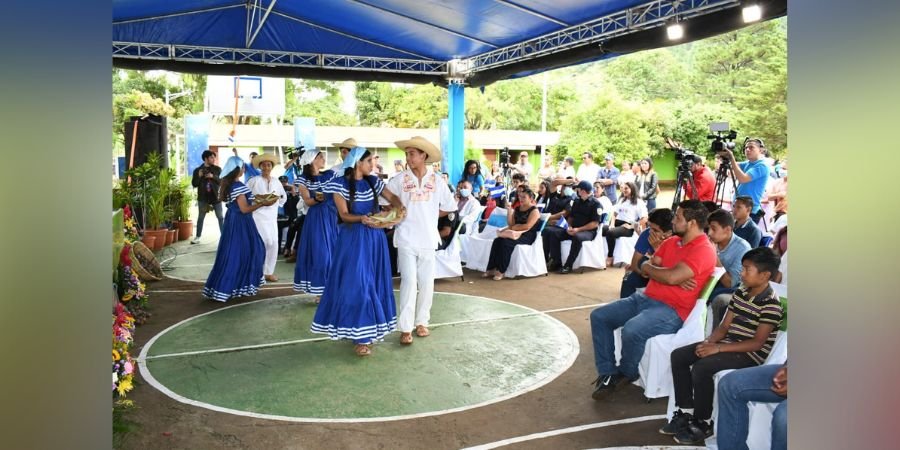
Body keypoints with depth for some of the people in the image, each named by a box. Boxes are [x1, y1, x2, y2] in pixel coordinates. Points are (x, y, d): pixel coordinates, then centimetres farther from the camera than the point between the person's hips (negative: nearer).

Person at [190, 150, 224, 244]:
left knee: (220, 217, 2)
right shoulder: (197, 170, 2)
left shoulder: (217, 169, 3)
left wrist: (213, 176, -19)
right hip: (203, 197, 0)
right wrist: (199, 176, -16)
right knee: (200, 218, 7)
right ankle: (197, 237, 13)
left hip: (215, 196, 0)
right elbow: (194, 184, 0)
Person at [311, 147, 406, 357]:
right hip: (353, 239, -5)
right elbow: (344, 215, -12)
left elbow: (392, 197, 12)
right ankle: (360, 335, 0)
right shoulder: (340, 183, -8)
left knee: (374, 282, 9)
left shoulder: (373, 181, 5)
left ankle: (369, 330, 21)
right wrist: (362, 218, -31)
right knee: (356, 284, -7)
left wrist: (400, 208, -11)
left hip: (374, 237, 5)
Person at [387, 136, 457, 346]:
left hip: (428, 239, 2)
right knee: (409, 281, -6)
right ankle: (405, 328, 0)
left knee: (427, 282, 8)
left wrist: (427, 216, 5)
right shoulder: (400, 180, -2)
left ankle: (422, 321, 24)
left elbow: (448, 208, 9)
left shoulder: (436, 181, 1)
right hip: (406, 239, -2)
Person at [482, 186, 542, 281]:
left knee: (506, 242, -32)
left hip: (528, 236, -7)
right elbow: (511, 224, 10)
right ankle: (491, 269, -23)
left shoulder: (534, 210, -5)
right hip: (516, 234, 7)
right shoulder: (517, 209, 16)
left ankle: (500, 271, -26)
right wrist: (509, 210, -1)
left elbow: (527, 226, -17)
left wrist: (512, 228, -10)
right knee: (497, 241, -21)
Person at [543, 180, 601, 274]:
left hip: (588, 231, -6)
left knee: (577, 237, -40)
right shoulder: (576, 201, 15)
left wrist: (578, 229, -21)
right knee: (553, 233, -15)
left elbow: (595, 224, -13)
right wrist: (569, 227, -3)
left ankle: (568, 265, -29)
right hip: (573, 230, 7)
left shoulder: (595, 204, -5)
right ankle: (556, 262, -16)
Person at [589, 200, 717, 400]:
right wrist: (675, 278, -11)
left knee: (631, 330, -34)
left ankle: (626, 373, -3)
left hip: (672, 310, -9)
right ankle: (607, 373, -3)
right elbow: (647, 268, 8)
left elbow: (672, 277, -25)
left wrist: (648, 267, -4)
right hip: (645, 298, 9)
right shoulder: (671, 241, 15)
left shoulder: (704, 250, -13)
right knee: (599, 316, -3)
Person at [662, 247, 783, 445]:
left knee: (701, 368, -29)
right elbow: (724, 326, 9)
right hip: (728, 345, 9)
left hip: (751, 354, -8)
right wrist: (708, 342, -11)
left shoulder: (771, 304, -17)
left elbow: (757, 343, -21)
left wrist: (718, 348, -24)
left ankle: (703, 423, -10)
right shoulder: (740, 293, 8)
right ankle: (685, 412, 1)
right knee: (678, 355, -4)